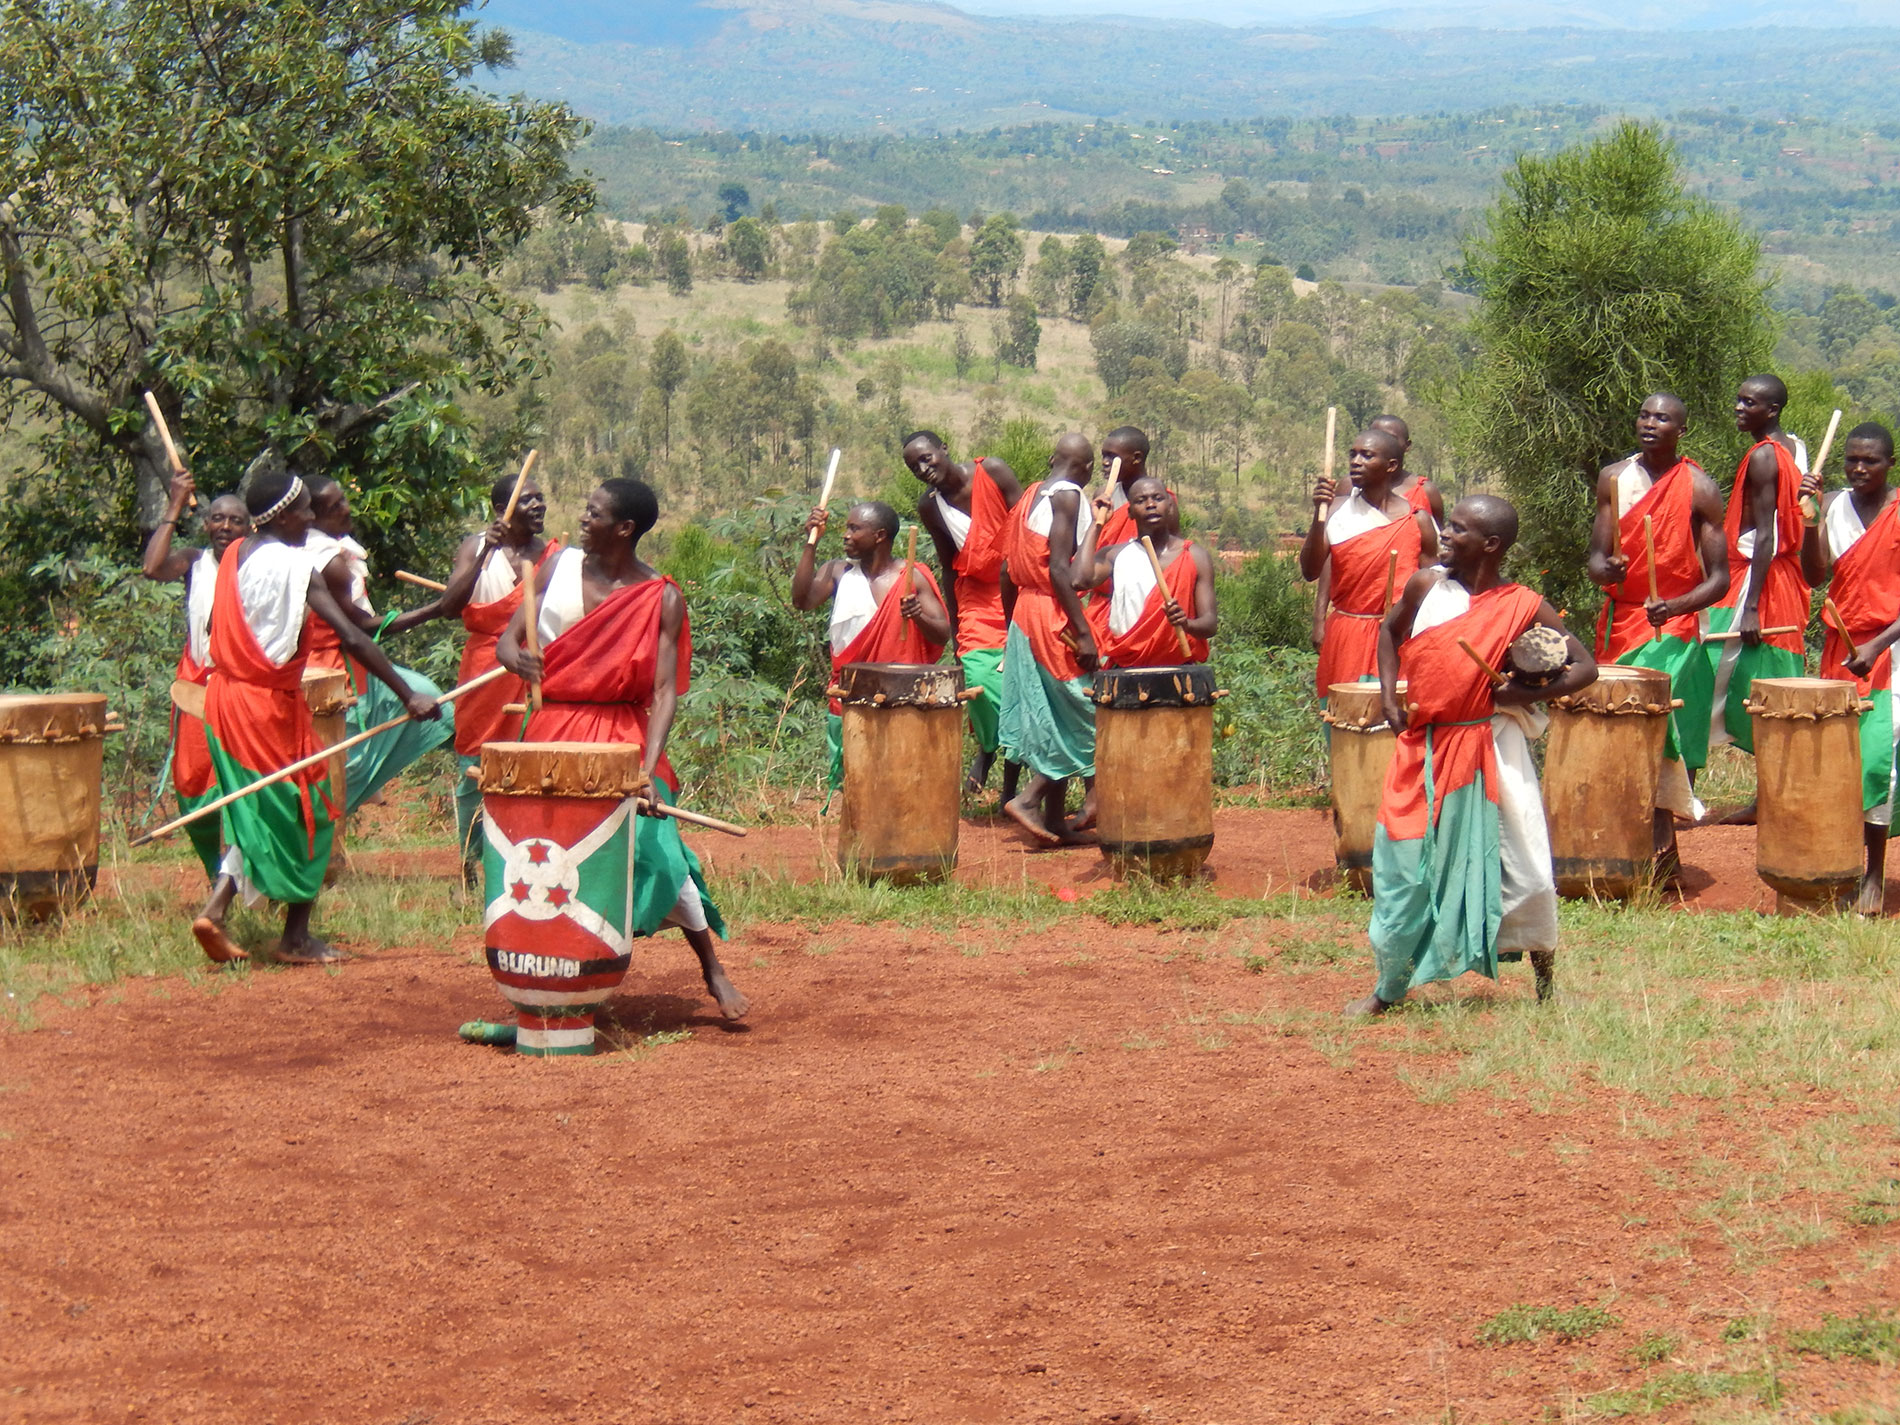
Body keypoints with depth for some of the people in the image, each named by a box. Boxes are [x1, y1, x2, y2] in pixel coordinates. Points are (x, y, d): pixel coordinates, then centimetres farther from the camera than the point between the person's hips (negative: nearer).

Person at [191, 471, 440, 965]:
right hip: (269, 705, -8)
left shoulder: (235, 554, 7)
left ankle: (215, 909, 2)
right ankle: (296, 939, 11)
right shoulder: (294, 566, -16)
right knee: (308, 814, 6)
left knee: (255, 812, 18)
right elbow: (350, 637, -22)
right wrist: (407, 695, -22)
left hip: (225, 697, 8)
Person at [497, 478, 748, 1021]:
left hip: (621, 735, -3)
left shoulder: (661, 599, -6)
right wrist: (513, 655, -21)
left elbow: (664, 693, -11)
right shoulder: (559, 565, 4)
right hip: (551, 732, 3)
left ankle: (713, 969, 1)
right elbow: (507, 638, 4)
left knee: (652, 844, -15)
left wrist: (647, 768, -24)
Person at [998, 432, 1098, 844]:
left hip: (1025, 611, 9)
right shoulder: (1068, 496, -11)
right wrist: (1083, 633, -20)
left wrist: (1012, 625, 23)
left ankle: (1056, 820, 12)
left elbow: (1007, 571, 14)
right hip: (1055, 617, -9)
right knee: (1080, 711, -1)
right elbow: (1059, 569, -20)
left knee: (1054, 720, 11)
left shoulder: (1031, 494, 13)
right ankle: (1029, 799, -6)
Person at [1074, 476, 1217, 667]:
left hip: (1176, 669, 0)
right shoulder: (1115, 555, 8)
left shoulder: (1195, 557, 5)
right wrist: (1097, 524, -2)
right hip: (1124, 670, 1)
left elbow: (1210, 623, 2)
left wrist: (1187, 624, -23)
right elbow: (1081, 580, -13)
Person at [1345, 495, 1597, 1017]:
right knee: (1402, 866, 5)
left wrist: (1529, 693, -14)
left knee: (1524, 868, -4)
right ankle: (1390, 987, 20)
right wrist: (1389, 694, 7)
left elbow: (1585, 667, 0)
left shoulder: (1524, 607, -6)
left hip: (1489, 746, -2)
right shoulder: (1426, 586, 1)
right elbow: (1389, 630, 21)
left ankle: (1543, 967, 21)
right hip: (1422, 747, 3)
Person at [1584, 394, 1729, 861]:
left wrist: (1675, 606, -22)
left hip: (1674, 626, -5)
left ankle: (1662, 838, -19)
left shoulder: (1699, 490, -4)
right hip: (1619, 621, 5)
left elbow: (1719, 578, -4)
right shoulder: (1613, 478, 7)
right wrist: (1605, 570, -18)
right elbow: (1596, 556, 6)